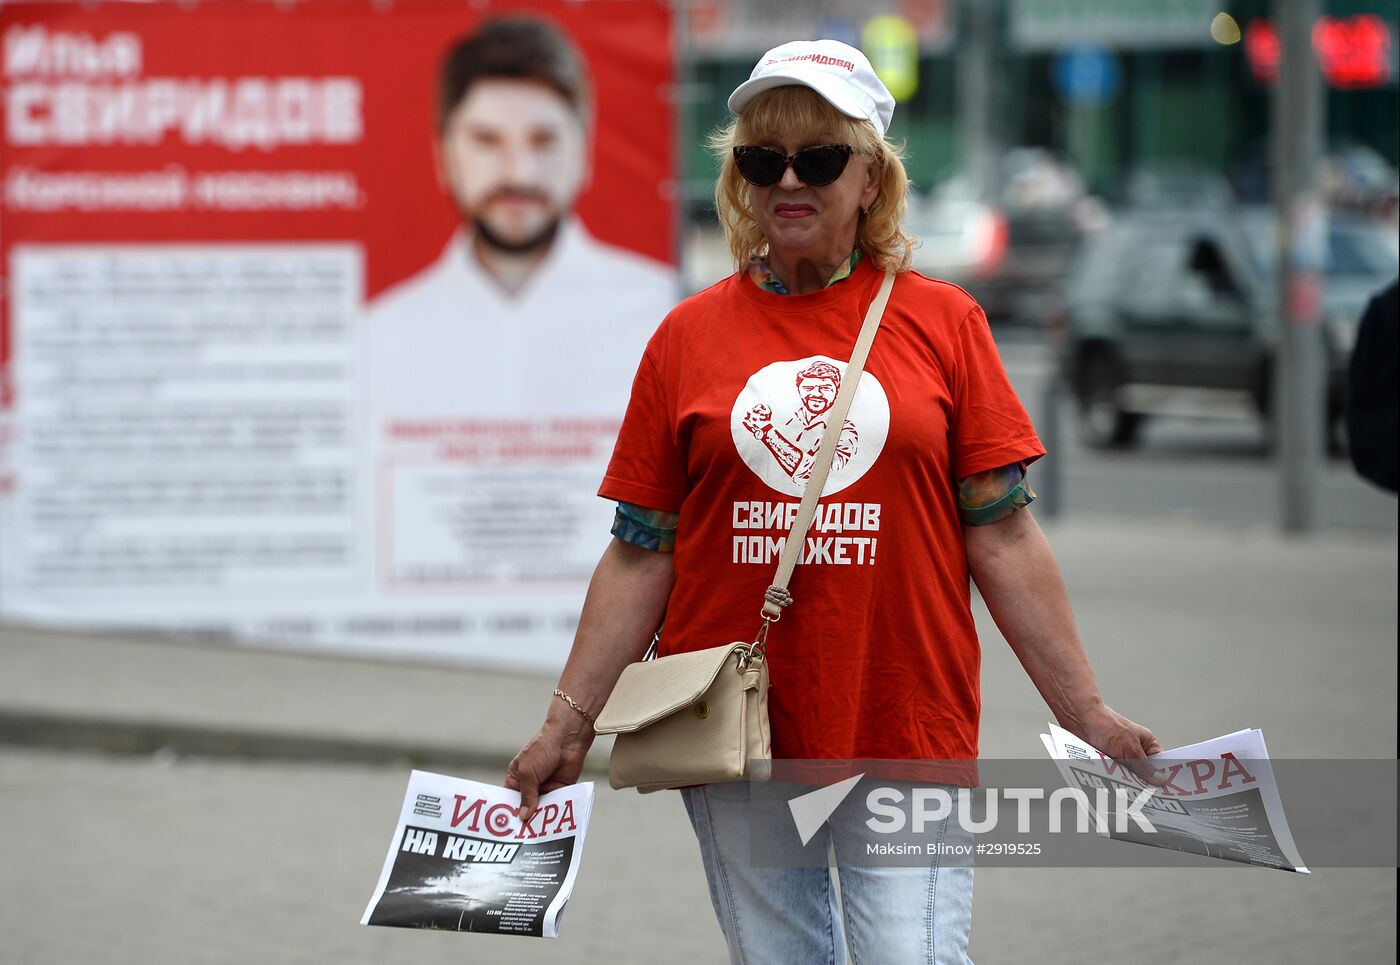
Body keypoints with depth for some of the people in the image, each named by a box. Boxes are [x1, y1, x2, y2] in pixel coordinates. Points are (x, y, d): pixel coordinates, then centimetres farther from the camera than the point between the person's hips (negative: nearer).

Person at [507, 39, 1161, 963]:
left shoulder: (943, 322, 3)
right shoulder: (689, 336, 5)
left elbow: (1003, 537, 2)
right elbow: (641, 554, 7)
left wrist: (1087, 714, -1)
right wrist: (569, 724, 2)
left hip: (905, 733, -1)